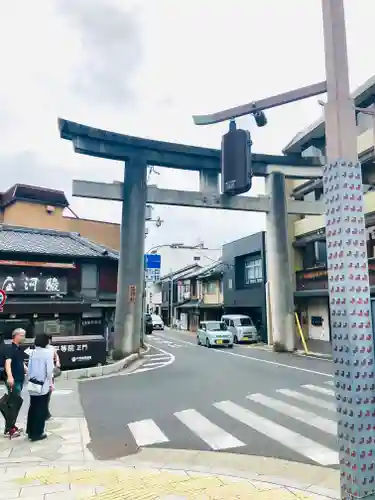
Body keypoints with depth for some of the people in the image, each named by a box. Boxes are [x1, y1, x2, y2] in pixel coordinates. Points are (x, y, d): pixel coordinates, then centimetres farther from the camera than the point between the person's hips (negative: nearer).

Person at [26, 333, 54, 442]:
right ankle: (37, 433, 11)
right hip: (43, 385, -6)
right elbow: (49, 370, -14)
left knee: (33, 408, 16)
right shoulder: (47, 352, -13)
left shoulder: (33, 352, 3)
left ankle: (30, 432, 25)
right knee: (41, 409, 5)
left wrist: (29, 380, 18)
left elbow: (29, 368, 7)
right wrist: (51, 383, -3)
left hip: (33, 384, 6)